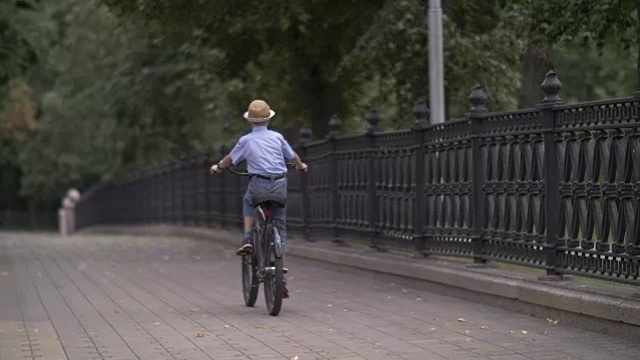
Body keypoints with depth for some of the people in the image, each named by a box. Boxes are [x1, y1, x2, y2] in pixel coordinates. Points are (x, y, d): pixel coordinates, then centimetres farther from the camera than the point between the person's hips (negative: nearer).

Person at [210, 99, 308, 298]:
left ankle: (247, 240, 12)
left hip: (259, 184, -1)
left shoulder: (246, 140, 4)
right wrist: (301, 166, 42)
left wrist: (218, 167, 36)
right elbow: (292, 156, 20)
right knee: (280, 227, 10)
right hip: (280, 185, 2)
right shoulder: (277, 137, 8)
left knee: (248, 203, 34)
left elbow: (230, 159, 16)